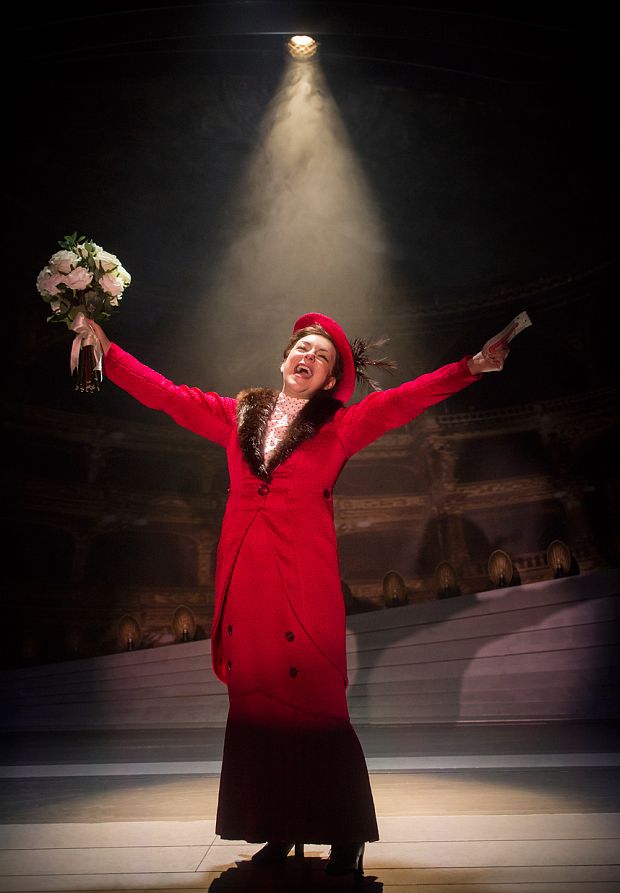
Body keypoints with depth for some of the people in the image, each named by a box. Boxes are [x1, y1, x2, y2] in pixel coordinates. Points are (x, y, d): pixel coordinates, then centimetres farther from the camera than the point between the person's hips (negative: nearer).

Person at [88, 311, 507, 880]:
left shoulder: (341, 425, 8)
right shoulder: (237, 415, 15)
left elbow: (403, 400, -2)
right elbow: (164, 393, 16)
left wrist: (468, 368, -12)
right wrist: (105, 349, 15)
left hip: (305, 581, -3)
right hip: (245, 580, 3)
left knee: (315, 706, -1)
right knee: (254, 707, 8)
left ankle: (346, 839, 17)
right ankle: (278, 832, 24)